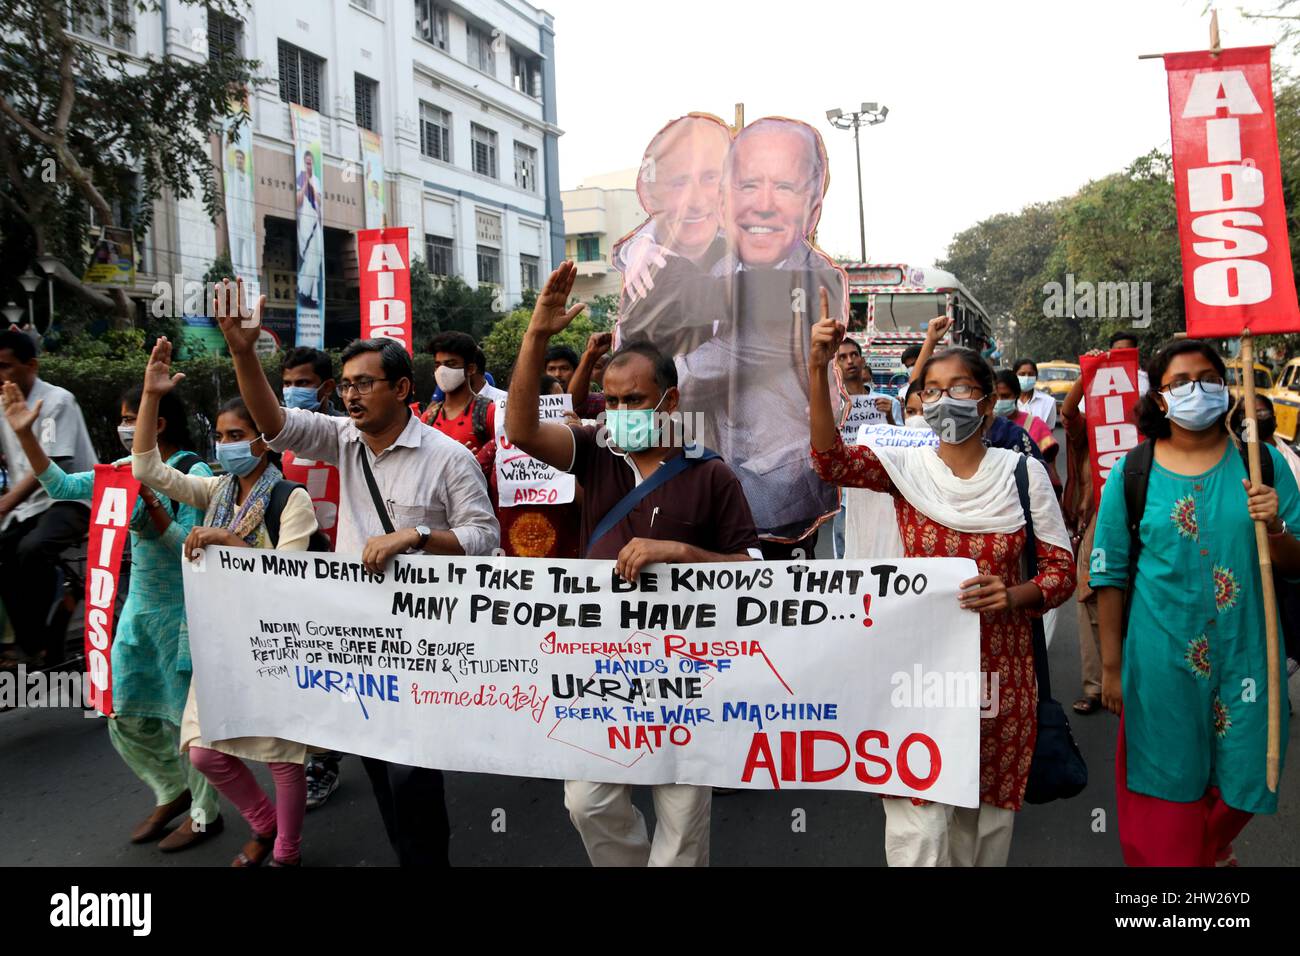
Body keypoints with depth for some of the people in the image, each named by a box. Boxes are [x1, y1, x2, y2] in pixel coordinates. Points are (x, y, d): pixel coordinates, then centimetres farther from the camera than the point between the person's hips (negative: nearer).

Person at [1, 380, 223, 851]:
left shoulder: (194, 472, -15)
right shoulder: (130, 469, 6)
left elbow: (189, 547, -17)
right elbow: (62, 487, 5)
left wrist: (149, 500, -26)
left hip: (182, 610, -7)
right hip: (138, 605, 7)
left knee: (187, 713, 3)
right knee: (125, 714, 13)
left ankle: (204, 814, 21)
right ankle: (172, 791, 34)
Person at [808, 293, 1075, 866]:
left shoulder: (1024, 473, 1)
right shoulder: (905, 467, 0)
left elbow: (1061, 568, 3)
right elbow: (831, 460, -19)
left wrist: (1013, 596, -18)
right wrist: (818, 370, -31)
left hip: (1000, 669, 1)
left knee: (988, 815, 13)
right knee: (917, 825, -6)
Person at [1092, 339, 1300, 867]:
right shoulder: (1132, 472, -3)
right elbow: (1110, 576, 0)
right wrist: (1111, 667, 0)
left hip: (1244, 655, 2)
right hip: (1160, 661, -2)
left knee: (1239, 784, 15)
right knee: (1165, 788, 7)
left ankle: (1211, 851, 46)